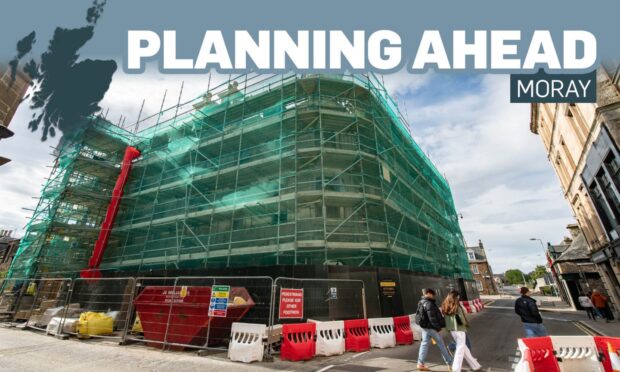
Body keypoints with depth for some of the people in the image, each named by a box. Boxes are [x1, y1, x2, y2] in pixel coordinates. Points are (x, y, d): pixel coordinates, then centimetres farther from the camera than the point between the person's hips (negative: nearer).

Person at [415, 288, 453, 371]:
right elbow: (432, 317, -23)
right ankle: (450, 363, 23)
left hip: (424, 327, 8)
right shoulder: (429, 303, -20)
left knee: (424, 344, 8)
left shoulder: (421, 303, 11)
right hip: (431, 327, -8)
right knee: (441, 344, 8)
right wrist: (437, 327, -14)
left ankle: (420, 364, 8)